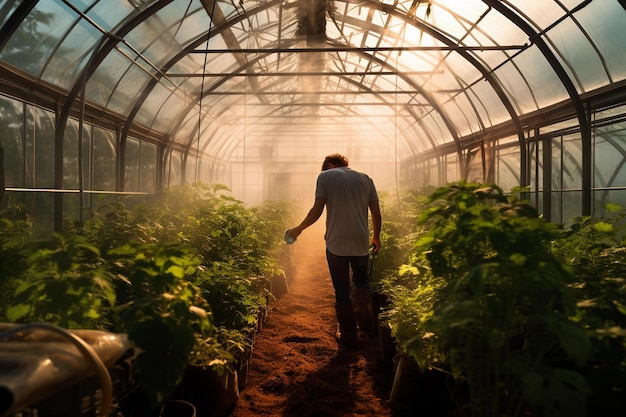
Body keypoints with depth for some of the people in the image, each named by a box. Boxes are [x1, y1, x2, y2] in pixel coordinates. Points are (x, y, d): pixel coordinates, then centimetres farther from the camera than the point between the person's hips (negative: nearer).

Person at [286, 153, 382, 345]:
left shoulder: (325, 176, 2)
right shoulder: (365, 178, 11)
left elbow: (317, 210, -7)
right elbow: (376, 213, 8)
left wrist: (298, 229, 7)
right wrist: (376, 237, 22)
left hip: (336, 243, -3)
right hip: (361, 242, 3)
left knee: (341, 289, 9)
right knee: (361, 280, 25)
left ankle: (348, 333, 16)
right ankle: (362, 316, 8)